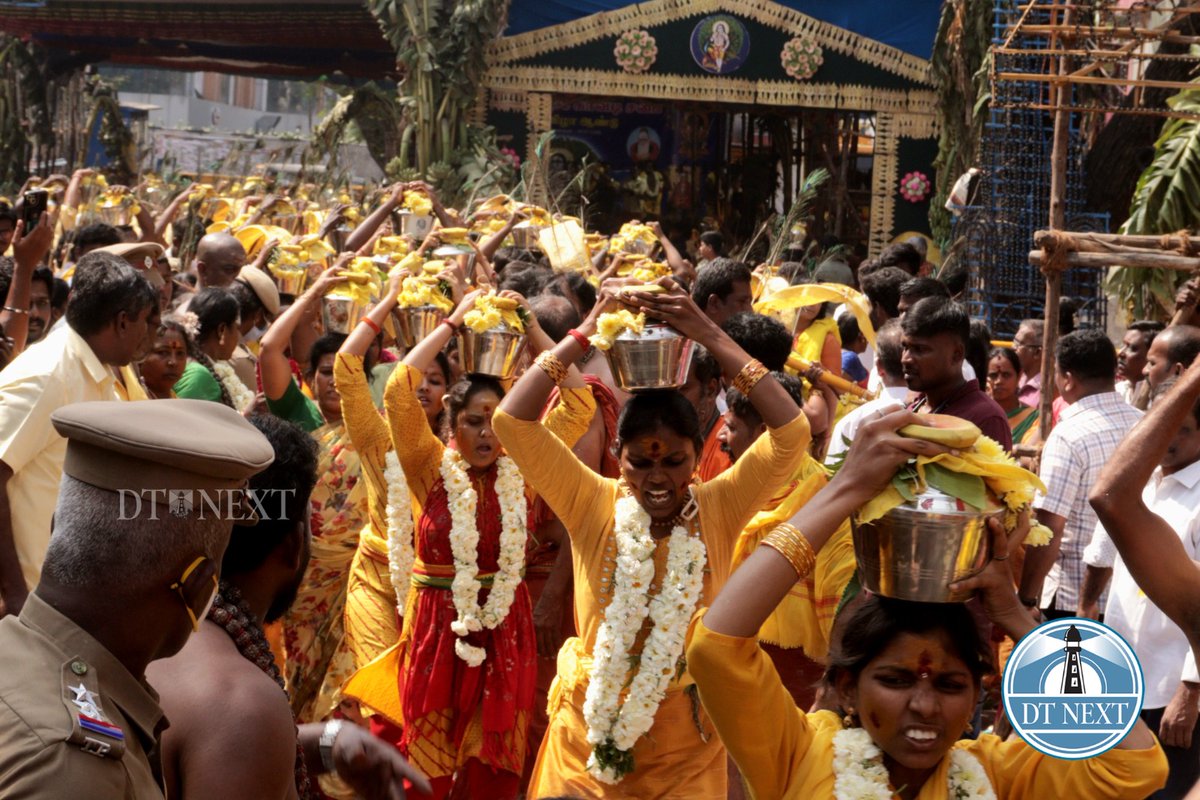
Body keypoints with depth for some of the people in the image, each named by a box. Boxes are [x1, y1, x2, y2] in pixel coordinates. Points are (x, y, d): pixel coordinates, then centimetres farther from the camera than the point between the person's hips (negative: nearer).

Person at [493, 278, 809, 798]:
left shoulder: (718, 510, -9)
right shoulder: (593, 505, -9)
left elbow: (792, 432, -22)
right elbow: (512, 421, -17)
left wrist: (710, 337, -23)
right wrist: (586, 333, -18)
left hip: (687, 740, 0)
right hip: (590, 732, 0)